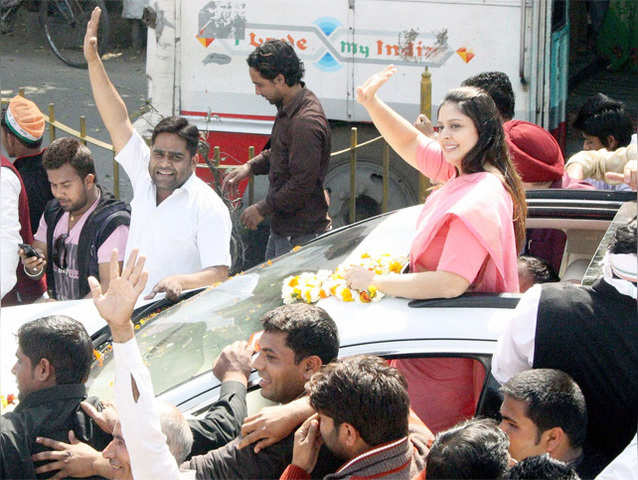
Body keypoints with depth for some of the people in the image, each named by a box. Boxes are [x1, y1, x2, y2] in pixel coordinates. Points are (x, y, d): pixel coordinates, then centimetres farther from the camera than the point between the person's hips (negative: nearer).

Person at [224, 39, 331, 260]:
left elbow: (302, 185, -25)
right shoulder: (287, 108, 9)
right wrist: (250, 167, 12)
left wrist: (262, 209, -14)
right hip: (281, 229, 11)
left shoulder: (306, 123, -25)